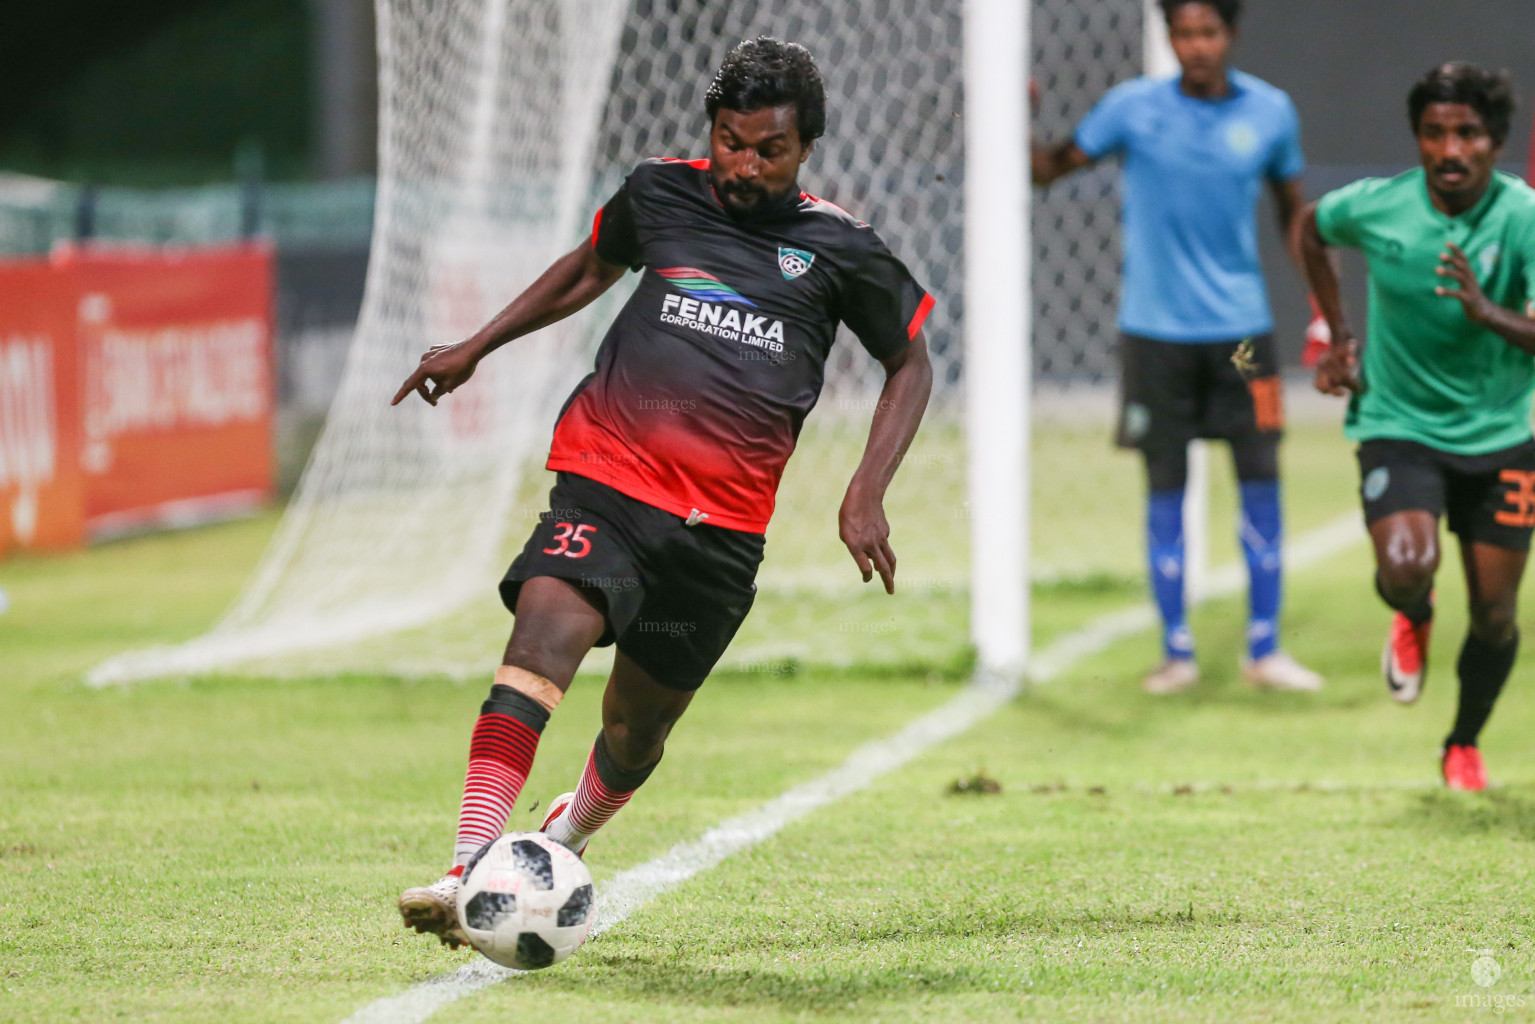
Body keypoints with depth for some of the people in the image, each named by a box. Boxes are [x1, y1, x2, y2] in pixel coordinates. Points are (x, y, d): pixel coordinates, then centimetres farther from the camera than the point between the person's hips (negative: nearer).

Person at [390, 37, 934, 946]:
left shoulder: (839, 249, 4)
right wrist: (475, 348, 27)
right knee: (544, 632, -27)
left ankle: (567, 839, 45)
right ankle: (469, 876, -37)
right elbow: (591, 269, 29)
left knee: (638, 728, 10)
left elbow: (911, 365, 15)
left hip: (724, 525, 1)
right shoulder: (660, 193, 8)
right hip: (605, 483, -1)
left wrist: (867, 496, 4)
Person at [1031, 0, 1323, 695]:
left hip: (1240, 326, 1)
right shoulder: (1134, 108, -4)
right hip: (1156, 330, -1)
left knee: (1261, 482, 0)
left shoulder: (1270, 112, 1)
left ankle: (1264, 650, 11)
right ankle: (1176, 652, 12)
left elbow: (1294, 212, 13)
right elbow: (1048, 169, 3)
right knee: (1165, 488, 2)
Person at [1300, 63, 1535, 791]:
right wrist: (1339, 335, 12)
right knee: (1407, 567, -26)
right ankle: (1412, 621, 14)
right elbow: (1310, 227, 14)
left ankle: (1464, 743, 33)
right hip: (1398, 427, 0)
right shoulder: (1375, 207, -10)